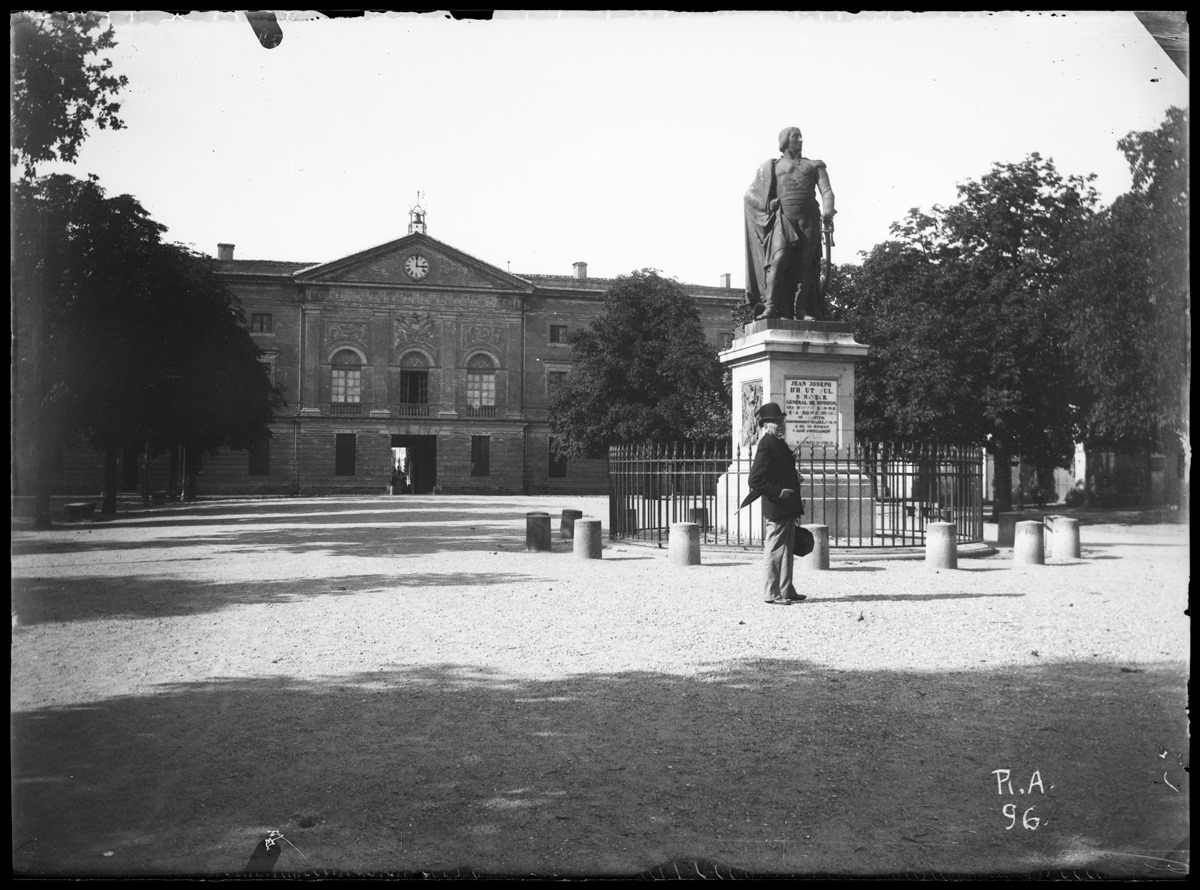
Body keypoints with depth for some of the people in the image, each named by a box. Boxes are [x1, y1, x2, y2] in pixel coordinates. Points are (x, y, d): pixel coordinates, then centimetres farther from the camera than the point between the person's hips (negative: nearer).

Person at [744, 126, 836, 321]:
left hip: (809, 218, 2)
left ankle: (801, 309, -7)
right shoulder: (772, 166, 20)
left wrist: (827, 210, -14)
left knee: (805, 263, -7)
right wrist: (767, 204, -1)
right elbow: (750, 194, 19)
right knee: (779, 258, -21)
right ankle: (771, 307, -27)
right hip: (783, 217, -2)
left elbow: (826, 190, 7)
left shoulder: (815, 166, 22)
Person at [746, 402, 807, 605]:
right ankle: (772, 594, 4)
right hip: (776, 509, -10)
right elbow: (755, 481, -20)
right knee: (774, 551, -3)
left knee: (787, 550, 15)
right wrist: (778, 493, -21)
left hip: (787, 508, 10)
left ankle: (786, 591, 24)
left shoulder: (779, 443, 15)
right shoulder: (766, 445, -15)